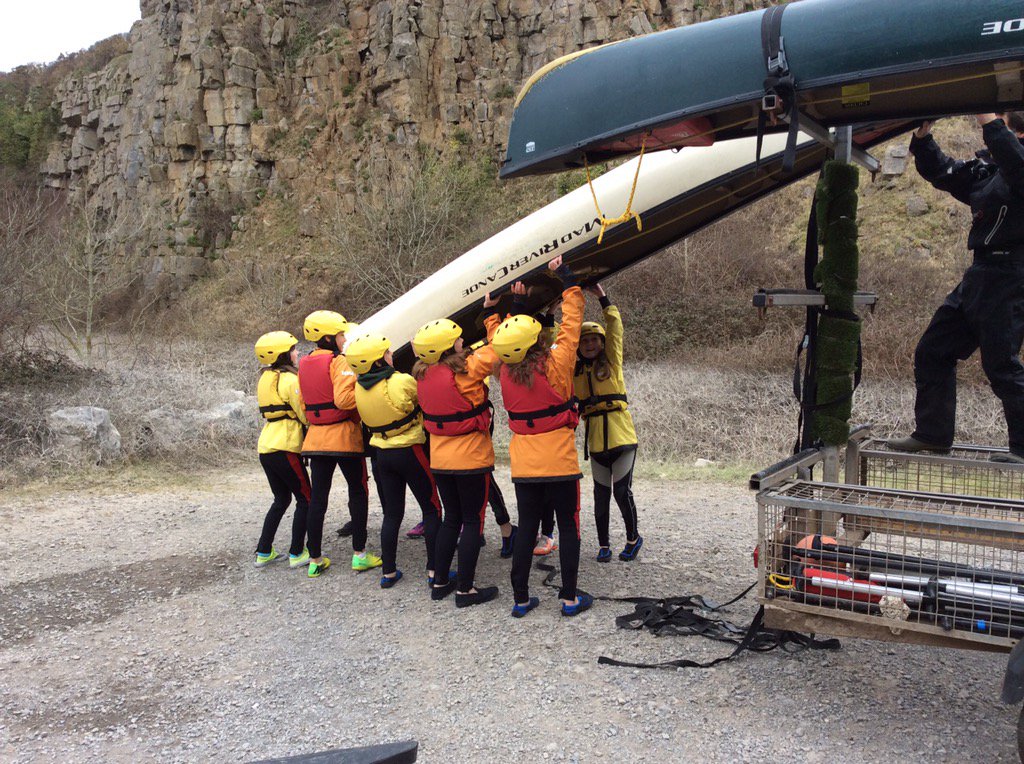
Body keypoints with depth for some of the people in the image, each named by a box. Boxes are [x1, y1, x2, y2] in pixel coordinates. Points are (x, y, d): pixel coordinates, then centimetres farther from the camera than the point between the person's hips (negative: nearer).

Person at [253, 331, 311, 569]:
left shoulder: (266, 378, 15)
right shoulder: (290, 380, -11)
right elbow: (304, 415, -10)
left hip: (266, 446, 8)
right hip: (284, 447, -8)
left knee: (281, 499, 19)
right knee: (305, 499, 4)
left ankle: (263, 552, 19)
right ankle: (297, 554, 5)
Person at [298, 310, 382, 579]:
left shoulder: (304, 365, 10)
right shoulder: (338, 362, -13)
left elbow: (303, 402, 15)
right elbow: (343, 399, -24)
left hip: (316, 436, 6)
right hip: (344, 436, -6)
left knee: (318, 497, 8)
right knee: (358, 492, 8)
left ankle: (315, 559, 12)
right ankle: (359, 554, 9)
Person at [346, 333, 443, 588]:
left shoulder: (359, 387, -3)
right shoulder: (402, 382, -20)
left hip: (382, 454, 6)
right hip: (411, 452, -5)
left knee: (391, 514, 14)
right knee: (432, 509, 7)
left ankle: (388, 572, 17)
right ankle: (434, 570, 6)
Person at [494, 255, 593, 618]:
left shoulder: (505, 371, -6)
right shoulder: (555, 366, -16)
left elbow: (501, 344, 15)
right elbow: (571, 322, -6)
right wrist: (567, 278, 2)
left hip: (524, 465, 4)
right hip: (559, 463, -4)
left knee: (526, 528, 12)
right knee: (568, 527, 8)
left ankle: (520, 598, 16)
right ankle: (569, 598, 12)